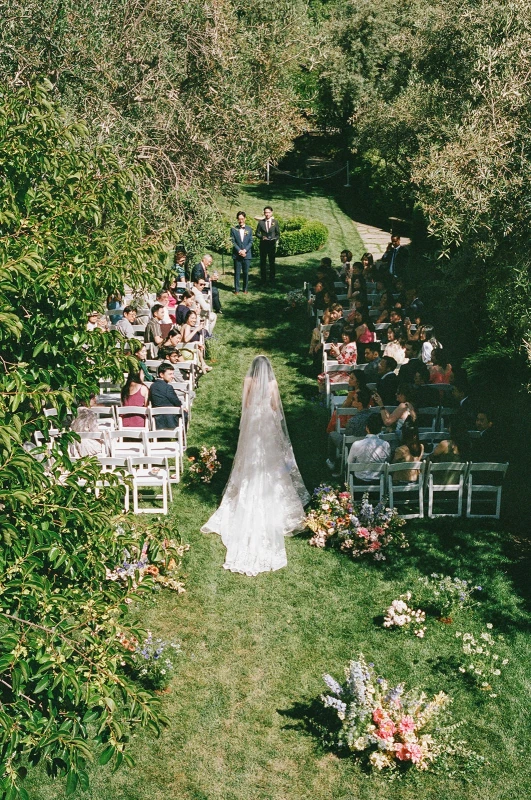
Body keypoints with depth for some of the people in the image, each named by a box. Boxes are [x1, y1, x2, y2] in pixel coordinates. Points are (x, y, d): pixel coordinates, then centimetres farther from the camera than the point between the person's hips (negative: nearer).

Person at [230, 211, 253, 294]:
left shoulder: (249, 229, 7)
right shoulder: (233, 229, 2)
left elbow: (251, 241, 3)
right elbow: (233, 242, -1)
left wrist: (244, 250, -10)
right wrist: (239, 251, -12)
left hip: (247, 254, 1)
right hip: (237, 254, -1)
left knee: (246, 273, 5)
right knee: (237, 273, 1)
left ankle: (245, 289, 14)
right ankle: (237, 289, 8)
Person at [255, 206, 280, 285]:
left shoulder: (275, 222, 3)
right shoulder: (261, 222, 3)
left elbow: (278, 234, 7)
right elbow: (257, 233, 6)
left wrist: (274, 239, -13)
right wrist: (261, 237, -13)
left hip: (272, 245, 0)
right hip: (263, 245, 1)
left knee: (272, 263, 3)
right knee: (262, 263, 4)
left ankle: (272, 281, 9)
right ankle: (263, 280, 12)